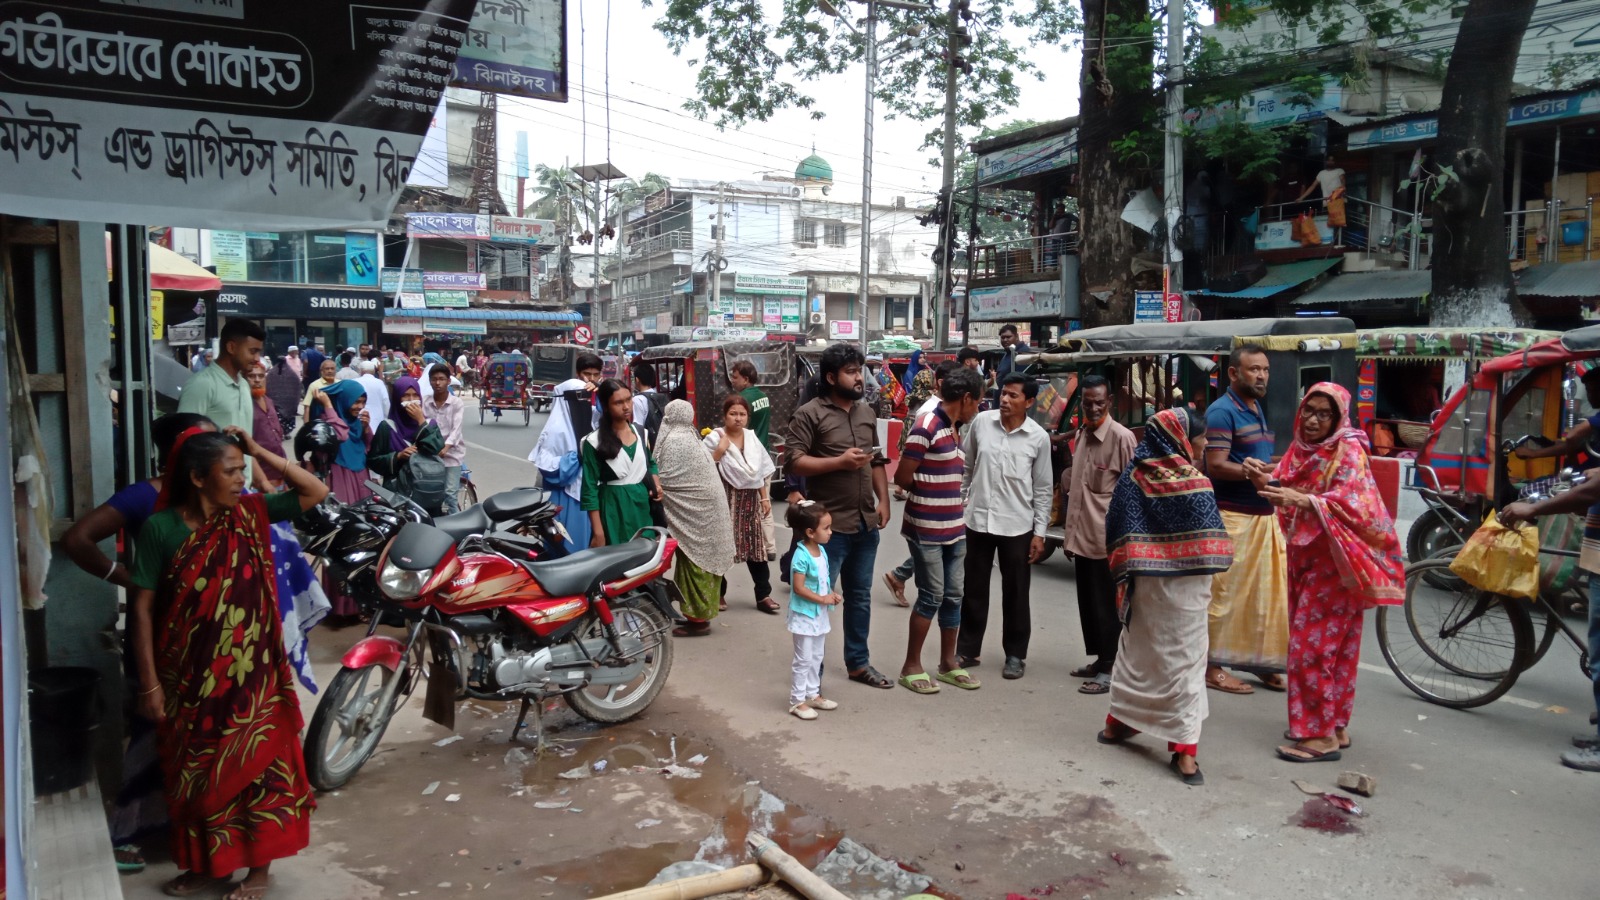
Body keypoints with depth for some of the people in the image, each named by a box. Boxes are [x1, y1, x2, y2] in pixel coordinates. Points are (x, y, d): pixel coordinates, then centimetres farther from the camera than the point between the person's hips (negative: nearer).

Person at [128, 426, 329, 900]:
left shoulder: (250, 513, -4)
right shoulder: (160, 527, -10)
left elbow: (316, 491, -6)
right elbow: (143, 608, -9)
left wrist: (259, 451, -12)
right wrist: (149, 682, -10)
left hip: (251, 673, 1)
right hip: (188, 676, 0)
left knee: (257, 765, 7)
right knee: (196, 770, 15)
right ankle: (205, 862, 35)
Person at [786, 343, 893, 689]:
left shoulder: (867, 413, 12)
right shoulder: (810, 413, -9)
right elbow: (794, 462, -16)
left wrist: (883, 501, 7)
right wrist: (840, 461, -19)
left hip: (866, 522, 7)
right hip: (829, 524, -7)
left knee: (860, 597, 16)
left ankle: (858, 663, 29)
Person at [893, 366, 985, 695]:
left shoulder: (955, 430, 11)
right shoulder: (926, 427, -16)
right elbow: (903, 477, -14)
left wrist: (943, 497, 4)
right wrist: (930, 496, 1)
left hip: (954, 527, 8)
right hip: (926, 528, -8)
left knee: (953, 596, 12)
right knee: (931, 596, -1)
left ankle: (948, 663, 24)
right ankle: (911, 667, 12)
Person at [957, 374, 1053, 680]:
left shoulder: (1038, 437, -6)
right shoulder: (981, 422, -4)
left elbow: (1042, 488, -1)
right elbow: (965, 466, 7)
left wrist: (1040, 532, -2)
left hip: (1017, 525, -1)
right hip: (978, 519, 1)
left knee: (1016, 593, 9)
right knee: (974, 588, 12)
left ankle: (1015, 654, 23)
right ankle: (967, 648, 25)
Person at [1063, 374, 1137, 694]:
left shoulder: (1121, 437, -13)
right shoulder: (1082, 433, 11)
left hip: (1106, 537, -8)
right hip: (1082, 534, 8)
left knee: (1106, 604, 0)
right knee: (1087, 602, 15)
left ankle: (1109, 668, 9)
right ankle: (1099, 659, 27)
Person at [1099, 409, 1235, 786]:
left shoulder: (1134, 477, -4)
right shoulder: (1194, 483, -16)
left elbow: (1117, 533, -1)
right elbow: (1207, 540, -11)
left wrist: (1126, 572, 8)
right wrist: (1204, 571, 5)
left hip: (1144, 583, 4)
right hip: (1183, 587, -4)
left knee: (1136, 649, 18)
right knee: (1183, 658, 3)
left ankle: (1119, 721, 29)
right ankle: (1184, 749, 4)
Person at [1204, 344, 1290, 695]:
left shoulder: (1258, 408, 17)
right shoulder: (1223, 411, -10)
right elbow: (1216, 466, -17)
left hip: (1264, 513, 9)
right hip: (1233, 515, -9)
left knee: (1268, 591, 11)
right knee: (1225, 593, -3)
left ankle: (1261, 662, 22)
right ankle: (1212, 667, 6)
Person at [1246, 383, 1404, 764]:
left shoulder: (1348, 451, -12)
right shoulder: (1300, 448, 10)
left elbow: (1349, 502, -24)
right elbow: (1283, 490, 9)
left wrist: (1301, 500, -38)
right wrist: (1264, 481, -12)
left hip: (1335, 560, -7)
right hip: (1304, 555, 7)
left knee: (1313, 645, -7)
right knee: (1333, 645, 14)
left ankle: (1320, 734, 0)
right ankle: (1335, 725, 24)